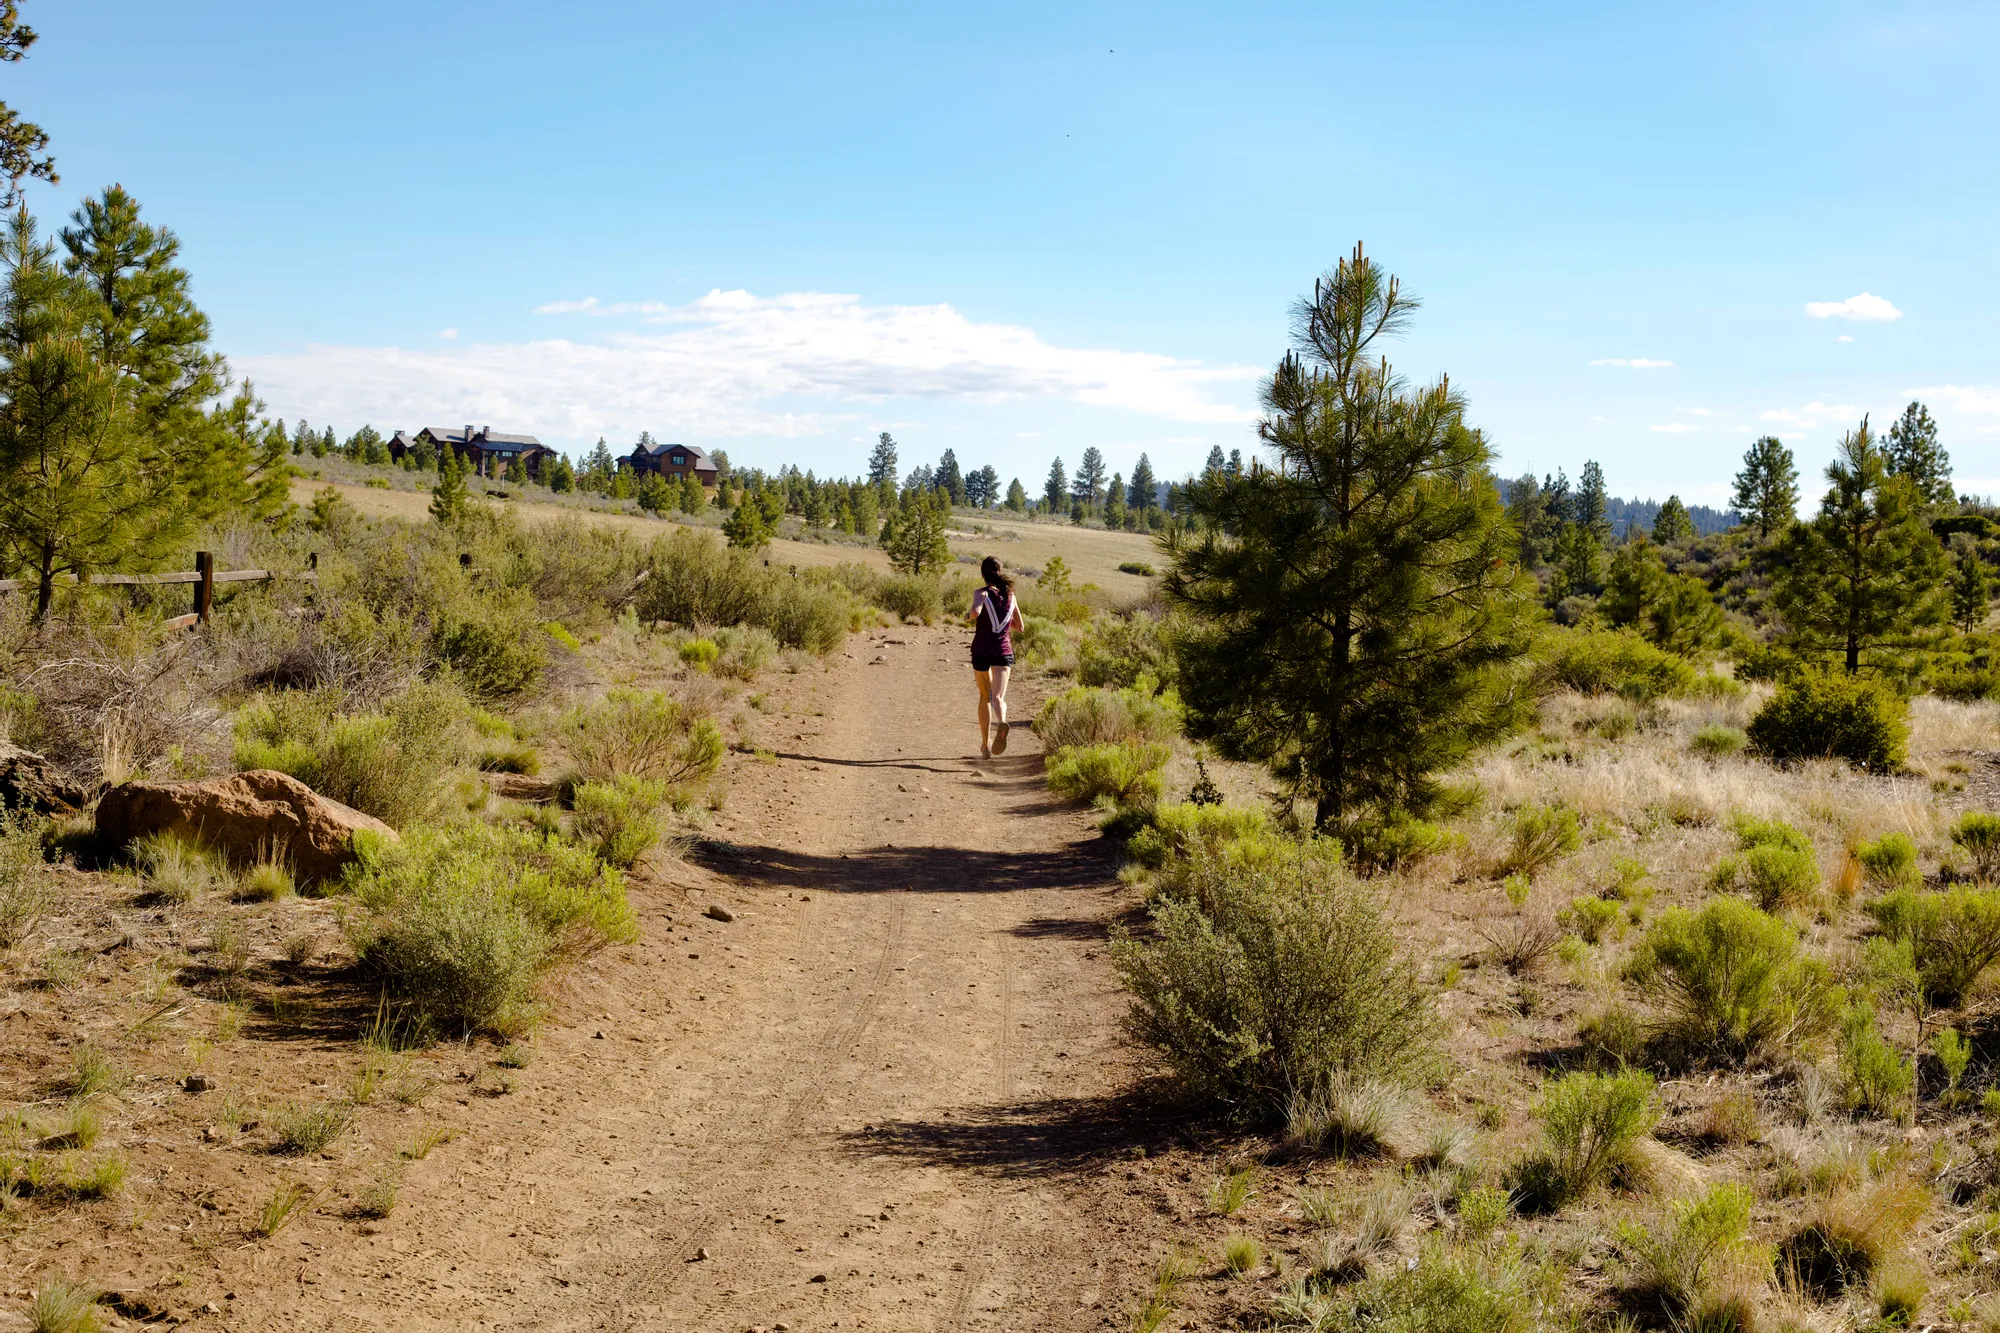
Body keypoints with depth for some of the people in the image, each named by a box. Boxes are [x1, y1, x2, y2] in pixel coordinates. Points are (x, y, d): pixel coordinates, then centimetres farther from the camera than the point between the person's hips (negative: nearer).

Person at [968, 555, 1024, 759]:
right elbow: (1019, 626, 16)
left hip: (981, 651, -1)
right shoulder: (1010, 595, 9)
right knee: (998, 697, -12)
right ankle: (1002, 722, -48)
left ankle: (985, 745, 25)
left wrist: (969, 617, -3)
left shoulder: (982, 593, -4)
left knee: (985, 696, 18)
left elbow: (975, 612, -25)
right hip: (1003, 651, 1)